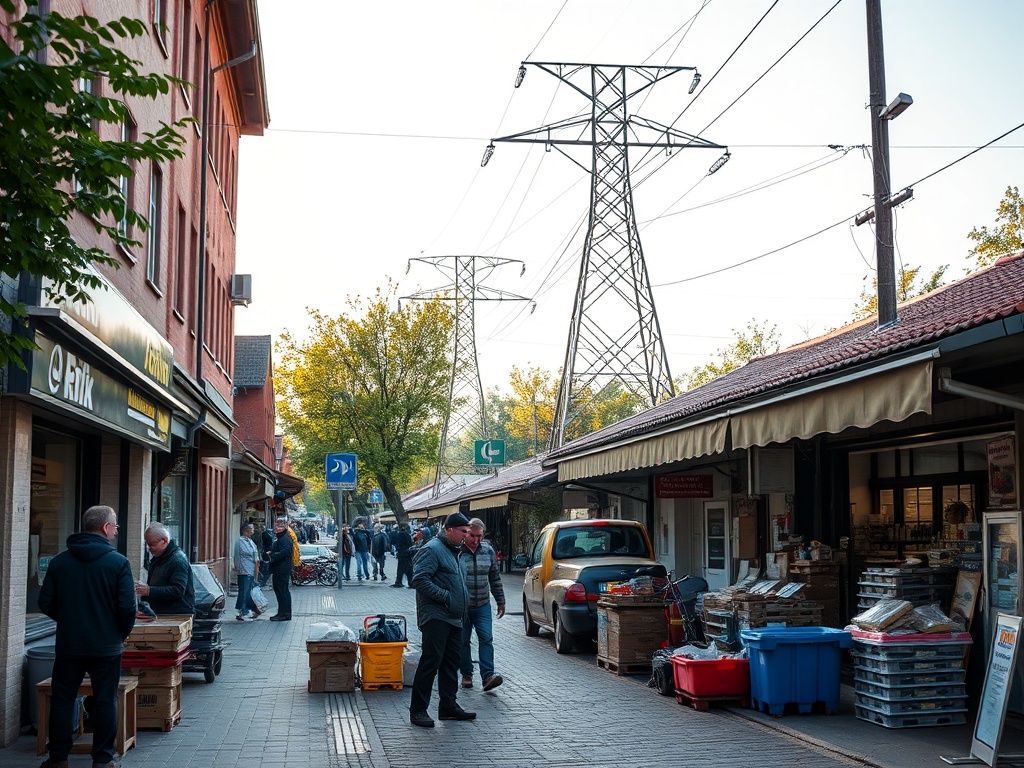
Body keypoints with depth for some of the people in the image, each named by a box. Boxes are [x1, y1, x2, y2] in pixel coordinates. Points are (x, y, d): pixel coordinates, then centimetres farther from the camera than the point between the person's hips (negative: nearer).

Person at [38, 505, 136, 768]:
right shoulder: (118, 562, -12)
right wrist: (123, 632, 6)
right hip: (106, 646, -2)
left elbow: (45, 603, 1)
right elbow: (127, 607, -14)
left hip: (68, 645, 2)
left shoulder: (59, 561, -1)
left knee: (62, 699, 14)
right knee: (105, 701, 8)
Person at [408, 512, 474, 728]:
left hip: (454, 619, 10)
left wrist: (463, 601, 17)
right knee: (431, 661, -10)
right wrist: (446, 597, -20)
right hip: (435, 618, -10)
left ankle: (448, 705, 20)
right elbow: (420, 579, -21)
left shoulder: (452, 551, 21)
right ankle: (418, 710, -5)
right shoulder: (432, 550, -11)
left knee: (452, 662, 12)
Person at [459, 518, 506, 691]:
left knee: (486, 639, -7)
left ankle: (488, 676, -10)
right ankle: (466, 675, 19)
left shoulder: (488, 550, 4)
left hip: (483, 606, 3)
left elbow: (495, 578, 14)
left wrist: (500, 601, 15)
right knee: (463, 641, 7)